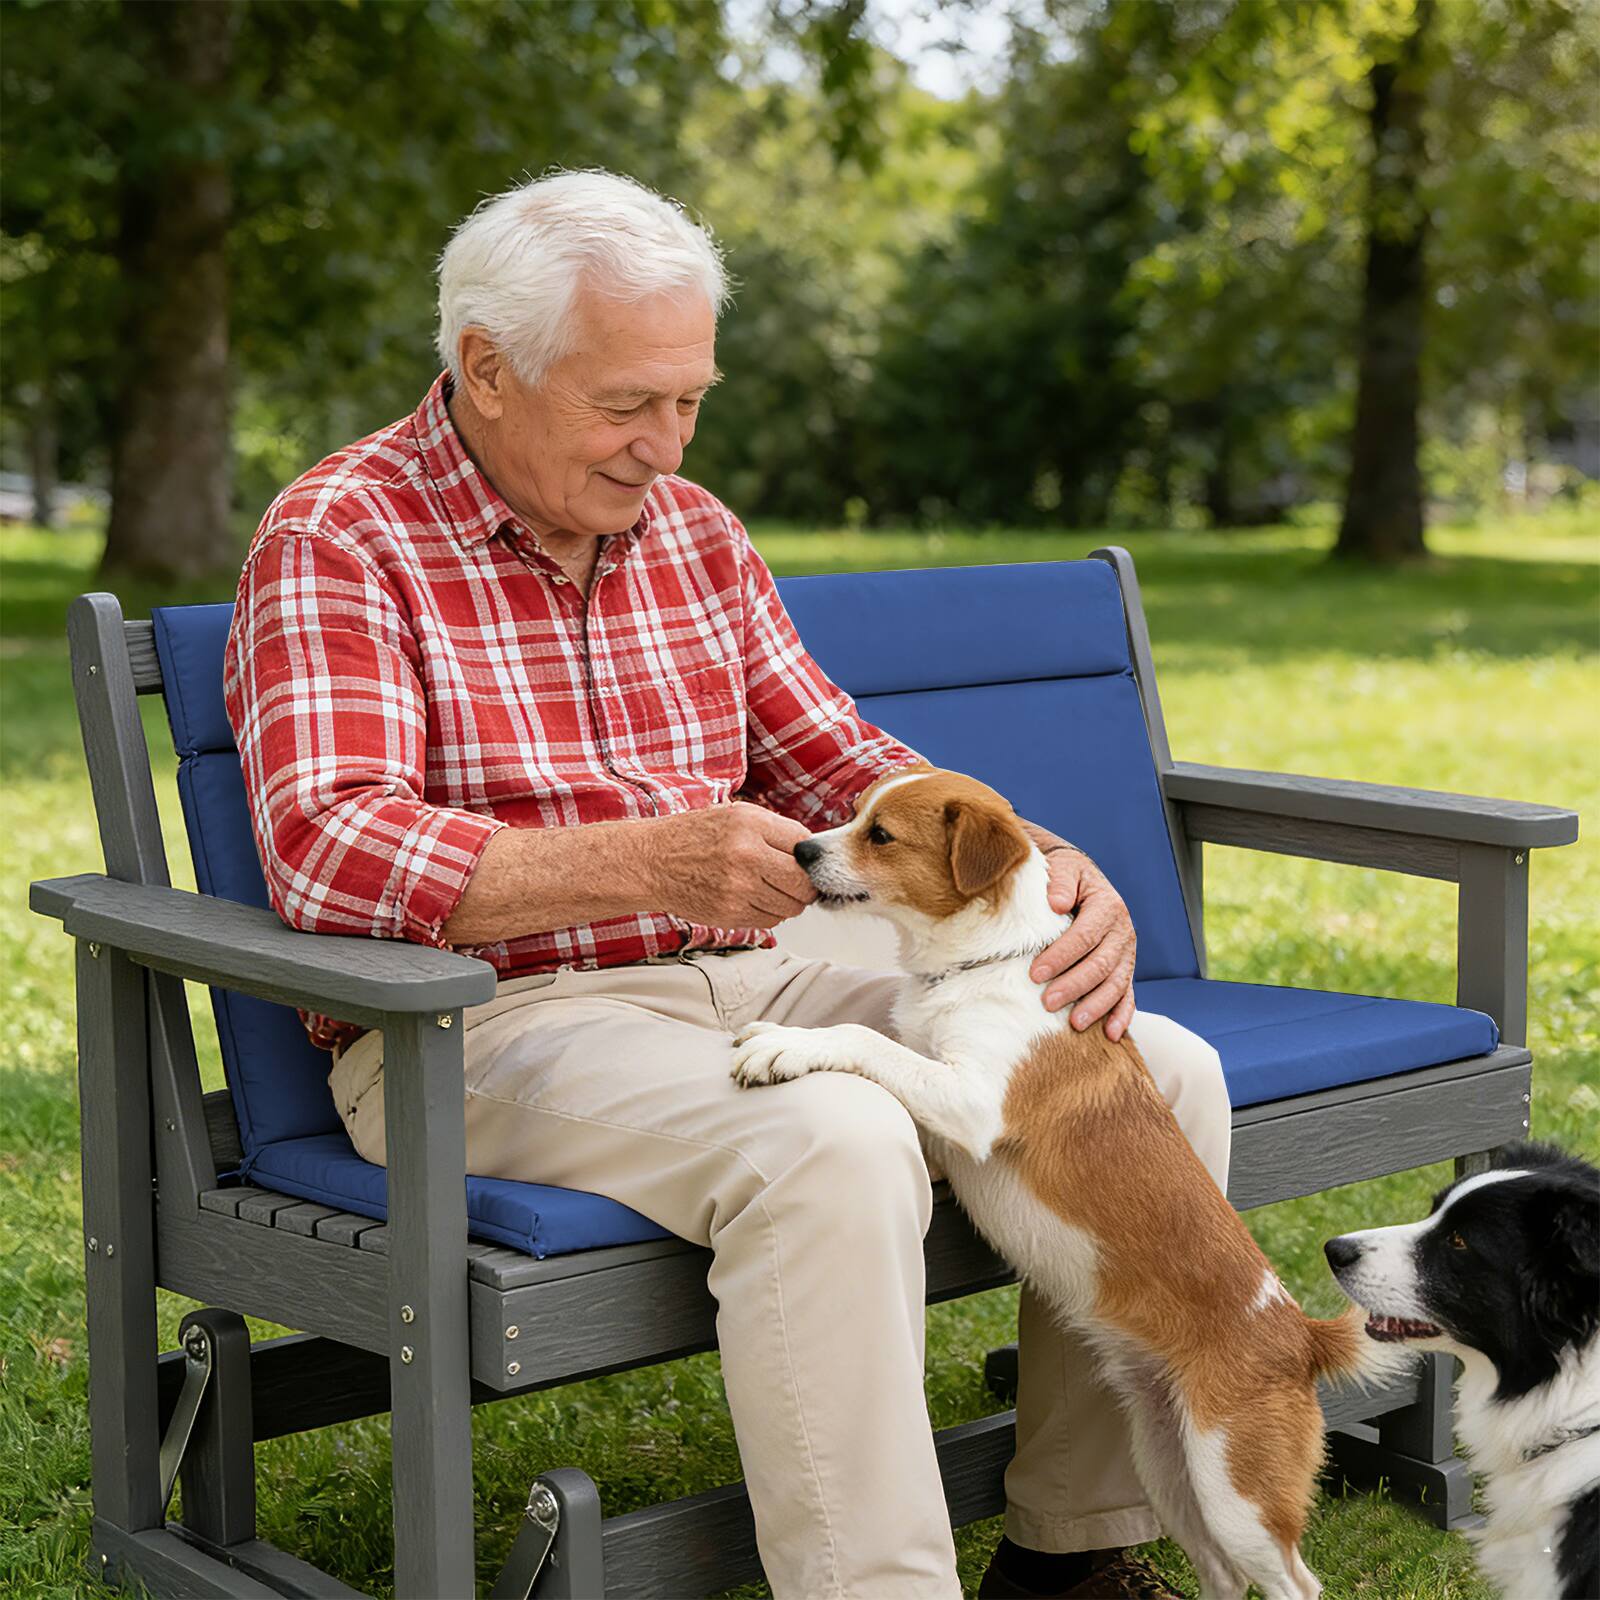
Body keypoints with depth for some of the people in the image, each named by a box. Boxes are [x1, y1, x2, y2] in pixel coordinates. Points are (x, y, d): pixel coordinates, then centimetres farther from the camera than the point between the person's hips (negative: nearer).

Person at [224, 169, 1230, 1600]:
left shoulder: (692, 530, 14)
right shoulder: (340, 540, -8)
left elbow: (841, 766, 13)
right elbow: (328, 852, -21)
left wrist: (1046, 870, -7)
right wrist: (647, 864, -32)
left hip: (749, 984, 7)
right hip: (487, 1024, -7)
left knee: (1159, 1070, -6)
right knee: (832, 1143, -36)